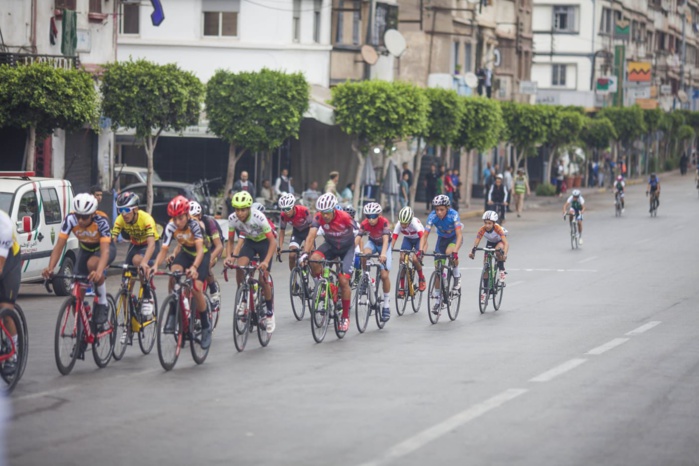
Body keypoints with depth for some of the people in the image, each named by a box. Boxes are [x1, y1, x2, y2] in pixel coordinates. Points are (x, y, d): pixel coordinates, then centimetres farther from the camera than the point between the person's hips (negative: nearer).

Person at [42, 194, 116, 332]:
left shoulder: (101, 221, -36)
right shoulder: (70, 219, -28)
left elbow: (105, 251, -44)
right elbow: (59, 246, -29)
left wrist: (99, 272, -62)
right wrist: (50, 268, -46)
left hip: (104, 248, -4)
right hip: (85, 249, 4)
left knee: (92, 264, -38)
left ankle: (102, 303, -18)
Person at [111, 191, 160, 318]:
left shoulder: (146, 218, -33)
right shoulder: (120, 220, -20)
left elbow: (151, 243, -42)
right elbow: (111, 240, -25)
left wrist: (144, 261, -59)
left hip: (152, 245, -5)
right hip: (135, 245, 5)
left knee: (137, 260, -35)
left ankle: (148, 297, -21)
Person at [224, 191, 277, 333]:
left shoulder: (259, 217, -34)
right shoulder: (232, 219, -23)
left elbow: (273, 241, -30)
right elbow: (230, 241, -8)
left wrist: (266, 261, -41)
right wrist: (229, 256, -27)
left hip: (264, 242, -3)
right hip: (250, 242, 3)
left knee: (263, 280, -9)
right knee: (239, 267, -25)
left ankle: (270, 312, 12)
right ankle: (243, 301, -5)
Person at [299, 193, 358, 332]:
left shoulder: (345, 217, -30)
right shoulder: (319, 217, -22)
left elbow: (357, 236, -24)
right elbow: (311, 235, -28)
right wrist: (305, 254, -41)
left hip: (347, 247, -3)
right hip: (331, 246, 3)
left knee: (343, 281, -13)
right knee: (314, 259, -30)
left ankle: (345, 317, 0)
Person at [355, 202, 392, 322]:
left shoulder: (384, 222, -32)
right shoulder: (364, 224, -25)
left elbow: (386, 239, -43)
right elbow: (357, 238, -33)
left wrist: (383, 253, -60)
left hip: (384, 245, -2)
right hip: (372, 242, 2)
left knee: (384, 275, -12)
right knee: (364, 254, -35)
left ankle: (386, 305, 1)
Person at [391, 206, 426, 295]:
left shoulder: (415, 222, -37)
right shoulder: (399, 224, -28)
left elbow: (422, 236, -46)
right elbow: (394, 238, -30)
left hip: (418, 239, -3)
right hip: (407, 239, 3)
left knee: (415, 259, -24)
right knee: (402, 259, -15)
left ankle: (422, 279, 6)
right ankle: (402, 288, -7)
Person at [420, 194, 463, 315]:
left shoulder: (453, 215, -32)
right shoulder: (432, 216, -25)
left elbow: (459, 235, -38)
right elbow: (425, 235, -27)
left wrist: (455, 251, -52)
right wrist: (421, 250, -43)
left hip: (454, 237, -3)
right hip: (442, 238, 3)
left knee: (449, 252, -36)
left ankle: (457, 275, -7)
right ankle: (438, 300, 6)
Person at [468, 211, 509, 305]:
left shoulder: (498, 229, -34)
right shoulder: (482, 229, -27)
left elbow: (505, 243, -41)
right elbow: (476, 243, -32)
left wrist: (504, 254, -57)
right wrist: (472, 252, -51)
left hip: (500, 242, -3)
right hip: (490, 244, 3)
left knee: (498, 249, -39)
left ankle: (502, 271, -17)